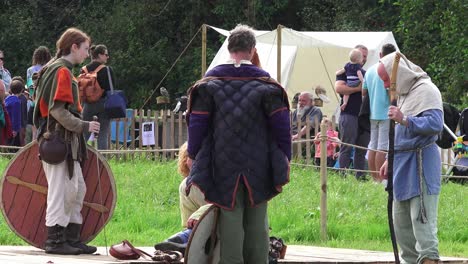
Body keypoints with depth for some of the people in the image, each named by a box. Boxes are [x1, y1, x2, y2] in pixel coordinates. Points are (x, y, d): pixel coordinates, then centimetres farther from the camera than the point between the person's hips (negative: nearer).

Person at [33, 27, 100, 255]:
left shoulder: (55, 69, 18)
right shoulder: (62, 72, -13)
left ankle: (72, 238, 15)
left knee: (77, 189, 12)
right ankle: (55, 241, -4)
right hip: (59, 141, -10)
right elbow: (58, 110, -21)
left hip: (67, 142, 10)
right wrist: (84, 126, -18)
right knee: (60, 190, -7)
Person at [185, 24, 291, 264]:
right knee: (257, 223, 7)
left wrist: (195, 158, 11)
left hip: (224, 168, 0)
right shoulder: (266, 83, -2)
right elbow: (281, 127, -2)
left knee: (230, 222, 1)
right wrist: (283, 165, 5)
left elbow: (197, 126, 0)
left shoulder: (210, 82, -1)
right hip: (259, 168, 0)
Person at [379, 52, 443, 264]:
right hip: (403, 165, 10)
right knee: (401, 221, 10)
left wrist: (405, 120, -30)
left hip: (421, 164, -10)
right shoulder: (404, 93, 19)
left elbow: (435, 124, -22)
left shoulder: (425, 90, -10)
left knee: (422, 219, -15)